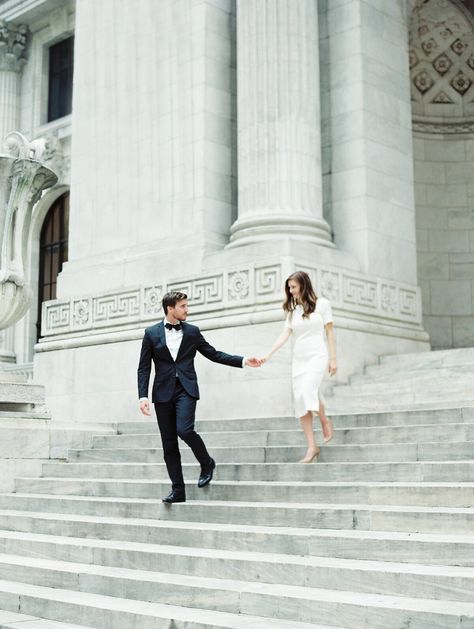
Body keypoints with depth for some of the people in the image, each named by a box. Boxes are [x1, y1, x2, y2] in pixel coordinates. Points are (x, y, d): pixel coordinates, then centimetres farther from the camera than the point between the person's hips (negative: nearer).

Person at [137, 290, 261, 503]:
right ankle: (178, 490, 10)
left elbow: (214, 354, 11)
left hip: (186, 389, -1)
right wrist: (143, 396, -7)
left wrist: (243, 361, 2)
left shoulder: (192, 331, 7)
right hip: (163, 392, 1)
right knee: (169, 444, 2)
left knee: (184, 430, -22)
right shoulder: (152, 333, 4)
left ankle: (207, 463, 6)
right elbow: (144, 368, 4)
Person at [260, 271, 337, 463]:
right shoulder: (292, 309, 13)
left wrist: (333, 359, -4)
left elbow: (329, 332, 0)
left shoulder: (321, 303, 1)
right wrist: (269, 354, -7)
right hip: (298, 358, 5)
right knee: (301, 403, -2)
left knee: (307, 391, -28)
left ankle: (324, 421, -1)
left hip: (317, 355, -5)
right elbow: (285, 334, 5)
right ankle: (311, 447, 1)